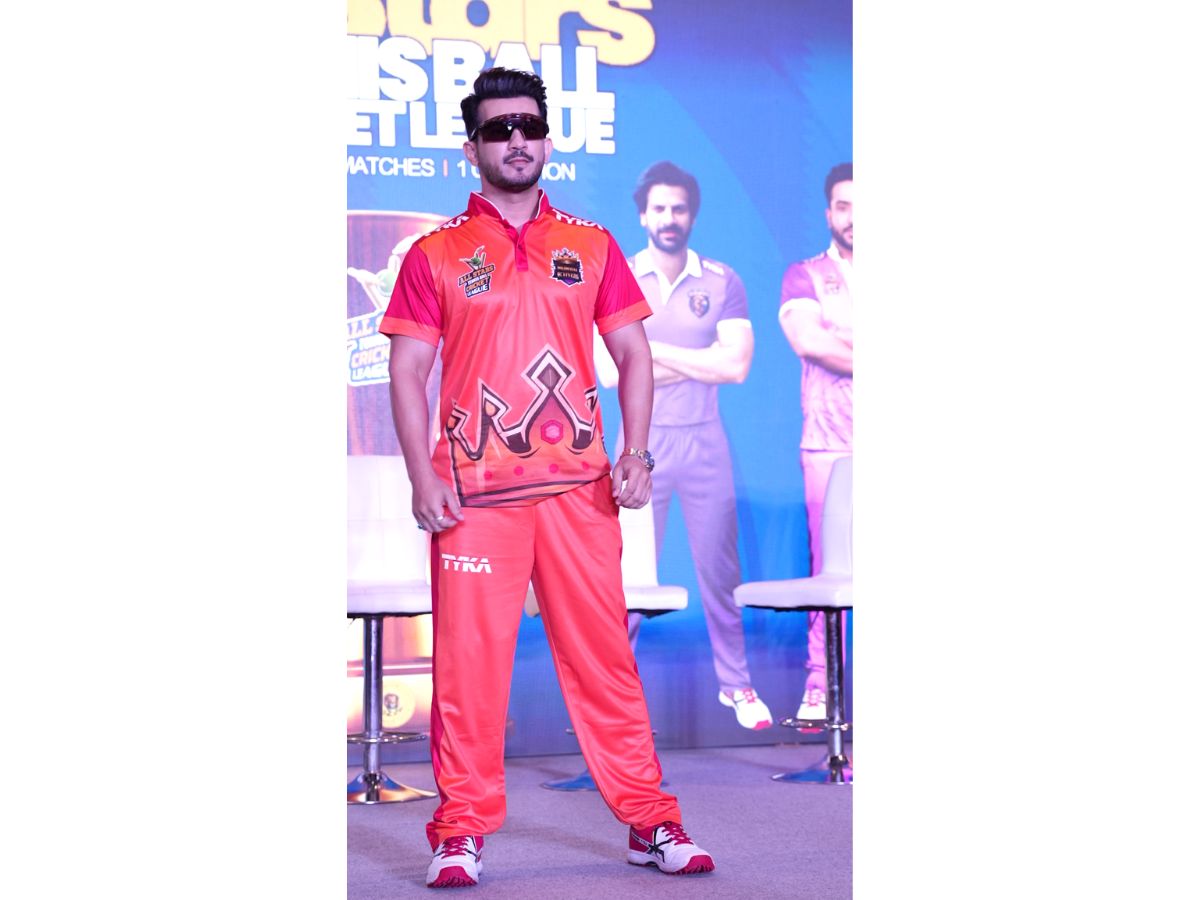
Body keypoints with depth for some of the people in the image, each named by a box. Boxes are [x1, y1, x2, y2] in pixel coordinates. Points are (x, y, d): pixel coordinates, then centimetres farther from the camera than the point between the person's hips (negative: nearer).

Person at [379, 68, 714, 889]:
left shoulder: (591, 245, 12)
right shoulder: (436, 255, 6)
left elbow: (633, 354, 12)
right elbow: (408, 371, 2)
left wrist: (636, 453, -2)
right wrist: (423, 477, -8)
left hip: (580, 485, 1)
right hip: (473, 494, -1)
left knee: (604, 652, 3)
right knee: (469, 658, -1)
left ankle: (651, 822, 10)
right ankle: (461, 832, 7)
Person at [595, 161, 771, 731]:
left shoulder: (722, 283, 3)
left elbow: (736, 364, -9)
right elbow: (612, 372, -10)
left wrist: (656, 350, -10)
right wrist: (698, 363, -10)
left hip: (704, 443, 1)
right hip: (642, 442, -1)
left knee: (719, 569, 6)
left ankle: (735, 684, 18)